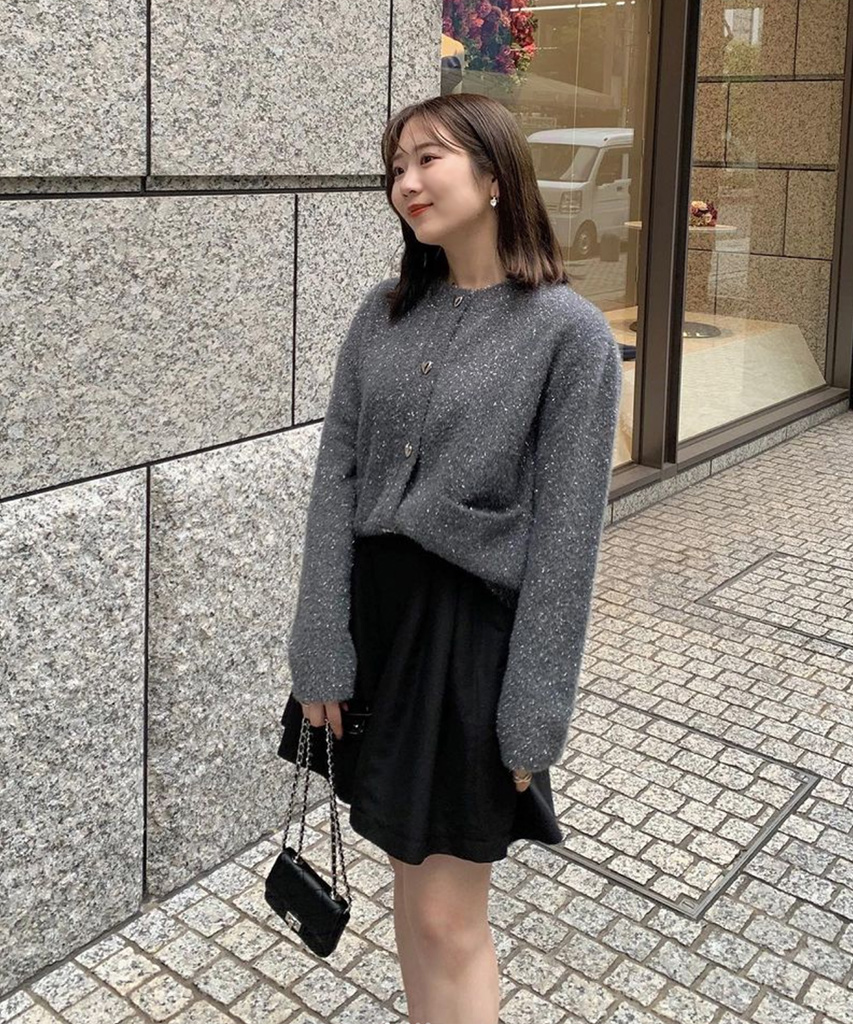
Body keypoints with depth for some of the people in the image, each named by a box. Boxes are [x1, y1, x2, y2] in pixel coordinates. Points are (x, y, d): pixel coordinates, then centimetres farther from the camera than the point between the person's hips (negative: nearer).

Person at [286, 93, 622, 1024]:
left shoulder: (569, 332, -10)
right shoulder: (384, 315, 5)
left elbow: (564, 535, -12)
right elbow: (336, 480, 2)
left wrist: (532, 715, -11)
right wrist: (322, 652, -3)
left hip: (473, 629, -5)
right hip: (374, 608, 5)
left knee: (448, 920, 4)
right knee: (407, 870, 19)